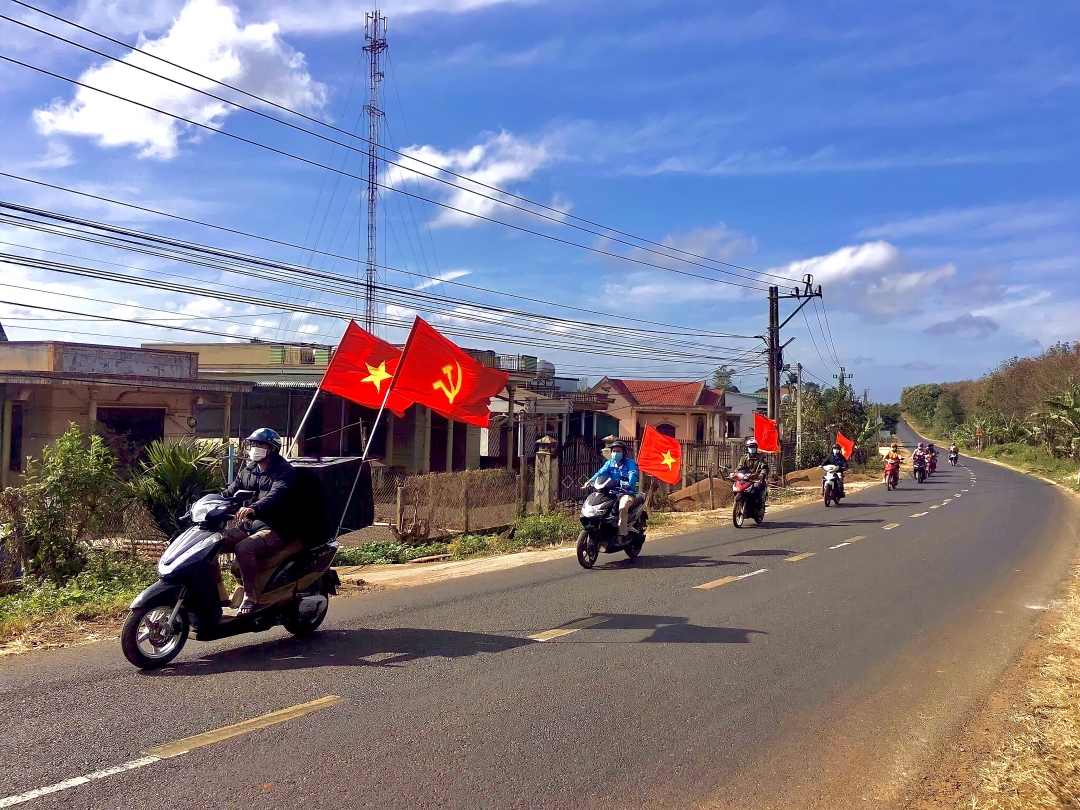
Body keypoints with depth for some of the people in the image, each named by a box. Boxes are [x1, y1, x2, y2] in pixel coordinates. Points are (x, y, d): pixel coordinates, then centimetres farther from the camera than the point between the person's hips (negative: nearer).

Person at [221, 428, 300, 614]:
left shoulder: (285, 471, -6)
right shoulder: (247, 470, 19)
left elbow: (276, 495, -26)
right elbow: (229, 493, 13)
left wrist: (253, 508, -45)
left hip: (274, 529, -7)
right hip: (248, 525, 8)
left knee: (244, 548, -33)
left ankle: (250, 597, -23)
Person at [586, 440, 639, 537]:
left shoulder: (630, 463, 0)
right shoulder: (609, 463, 14)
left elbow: (633, 475, -20)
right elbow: (600, 473, -3)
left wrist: (628, 484, -43)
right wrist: (590, 481, -23)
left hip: (627, 492, -5)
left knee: (622, 508, -34)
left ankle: (622, 534, -33)